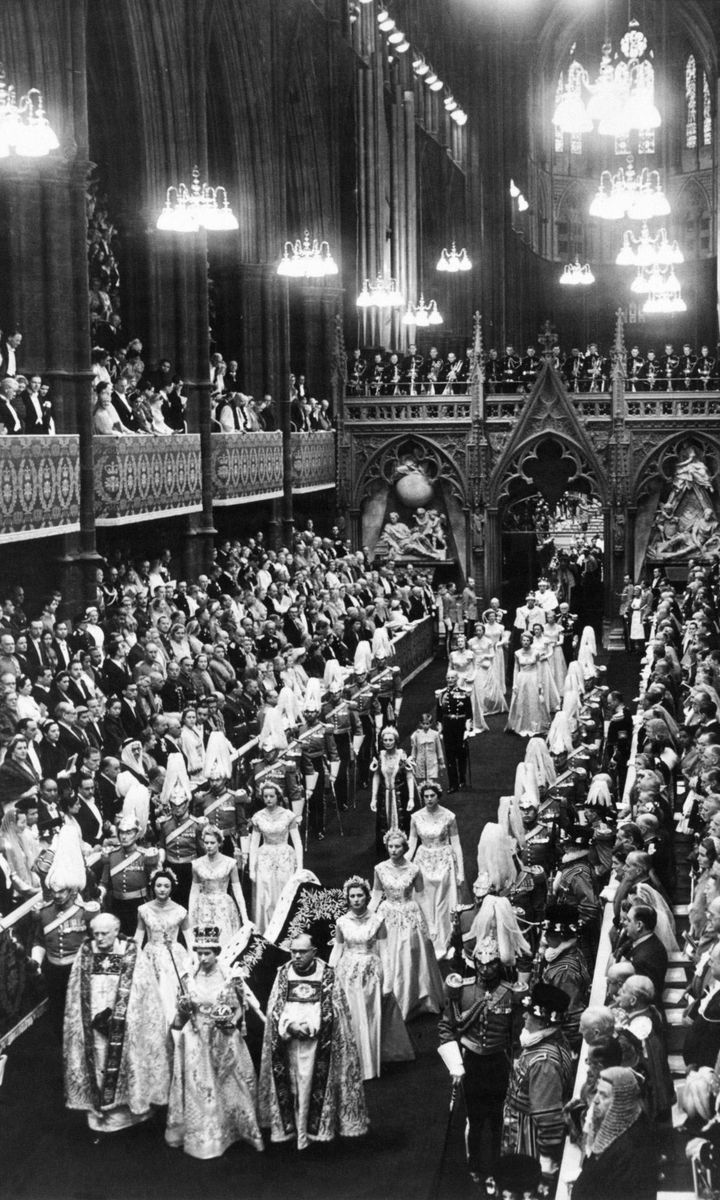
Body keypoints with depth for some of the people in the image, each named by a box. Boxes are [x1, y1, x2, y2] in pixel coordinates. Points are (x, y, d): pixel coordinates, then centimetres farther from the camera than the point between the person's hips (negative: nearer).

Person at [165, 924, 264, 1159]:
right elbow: (181, 1015, 10)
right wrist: (184, 1007, -11)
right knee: (199, 1088, -2)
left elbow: (240, 1009, 2)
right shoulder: (189, 981, 3)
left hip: (225, 1040, -1)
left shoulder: (229, 980, -3)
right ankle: (200, 1137, 6)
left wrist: (231, 1020, -17)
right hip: (197, 1041, 1)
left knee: (228, 1085, 0)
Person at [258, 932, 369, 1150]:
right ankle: (291, 1127, 13)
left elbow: (333, 1009, -2)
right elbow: (275, 1008, 4)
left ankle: (315, 1127, 3)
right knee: (292, 1085, 4)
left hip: (317, 1040, -2)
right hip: (288, 1040, 2)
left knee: (311, 1083, -4)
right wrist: (290, 1025, -13)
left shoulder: (327, 974, -2)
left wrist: (311, 1026, -14)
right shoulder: (284, 973, 4)